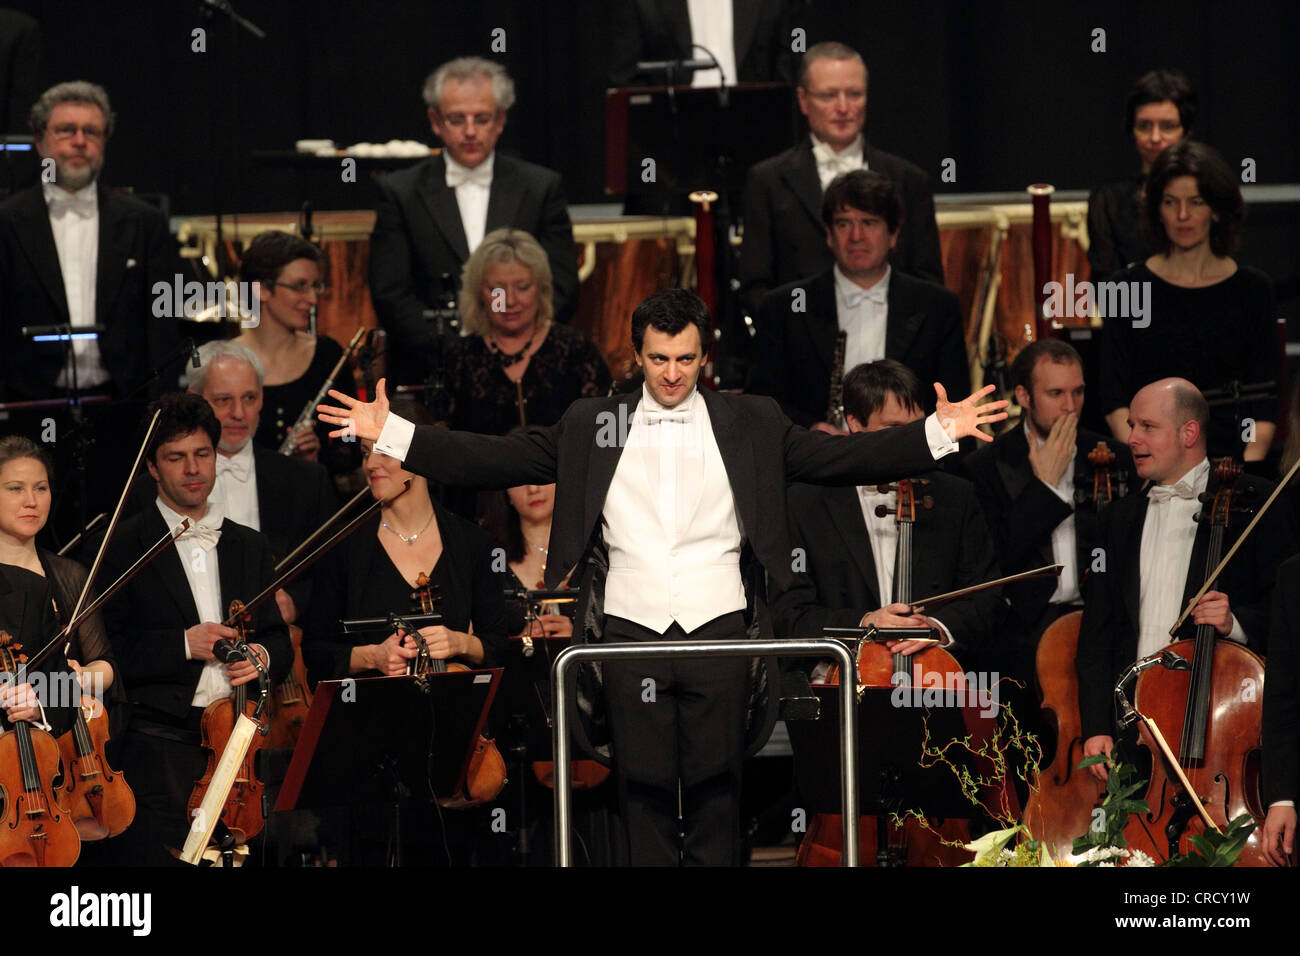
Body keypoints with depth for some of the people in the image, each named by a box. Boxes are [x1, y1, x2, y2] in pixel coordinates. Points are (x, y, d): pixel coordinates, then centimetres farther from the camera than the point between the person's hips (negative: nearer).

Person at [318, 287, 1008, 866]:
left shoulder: (750, 425, 10)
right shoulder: (593, 426, 10)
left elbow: (844, 457, 6)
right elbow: (498, 460, 7)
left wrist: (941, 431, -4)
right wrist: (390, 434, -1)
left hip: (718, 629, 0)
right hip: (631, 629, 0)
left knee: (716, 784, 0)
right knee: (644, 787, 0)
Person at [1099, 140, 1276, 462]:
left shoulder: (1252, 288, 9)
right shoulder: (1129, 287, 7)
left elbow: (1264, 399, 5)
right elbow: (1115, 398, 2)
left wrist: (1249, 462, -12)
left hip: (1227, 455, 1)